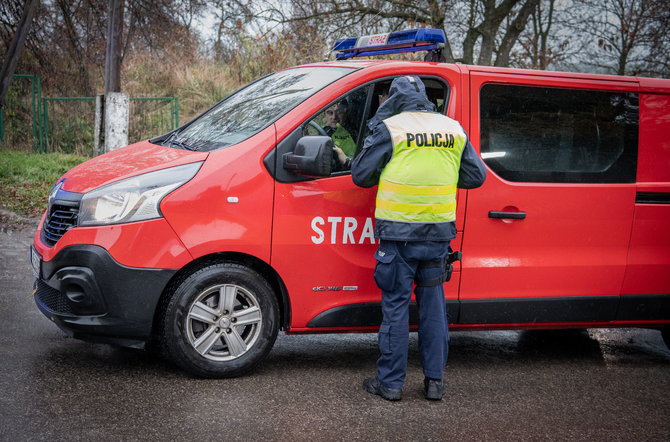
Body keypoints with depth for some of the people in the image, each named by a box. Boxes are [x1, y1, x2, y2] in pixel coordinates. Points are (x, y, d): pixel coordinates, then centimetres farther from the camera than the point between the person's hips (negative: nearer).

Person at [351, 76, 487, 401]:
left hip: (399, 233, -4)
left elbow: (360, 176, -1)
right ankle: (435, 380, 16)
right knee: (433, 304, 13)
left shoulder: (389, 129, -5)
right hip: (439, 233, 4)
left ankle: (390, 382, 9)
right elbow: (476, 176, 15)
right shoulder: (454, 130, 9)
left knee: (395, 305, 4)